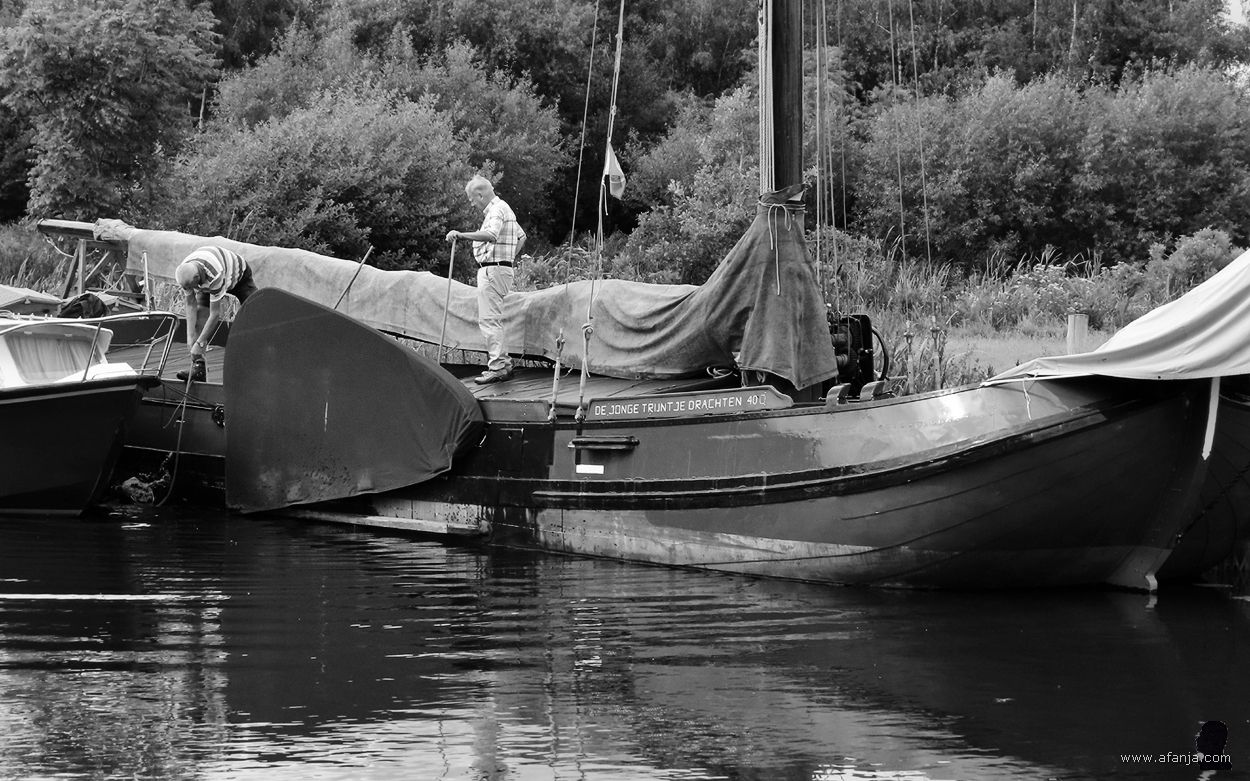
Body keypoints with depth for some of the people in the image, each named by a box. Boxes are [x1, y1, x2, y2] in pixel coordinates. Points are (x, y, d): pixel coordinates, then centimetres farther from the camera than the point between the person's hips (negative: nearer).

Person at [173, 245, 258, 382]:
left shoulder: (215, 276, -48)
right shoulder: (183, 275, -32)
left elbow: (215, 314, -41)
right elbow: (191, 305, -19)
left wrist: (199, 343, -36)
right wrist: (190, 337, -24)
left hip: (238, 274, -4)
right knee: (201, 314, -17)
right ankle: (199, 365, -19)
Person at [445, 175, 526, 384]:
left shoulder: (497, 210, -13)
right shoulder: (502, 208, 20)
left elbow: (491, 235, -33)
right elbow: (522, 237, 31)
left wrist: (461, 234, -34)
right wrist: (511, 259, 28)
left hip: (493, 271, -11)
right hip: (502, 268, 11)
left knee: (489, 319, -12)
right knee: (493, 319, 15)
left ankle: (497, 367, -16)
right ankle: (503, 364, 17)